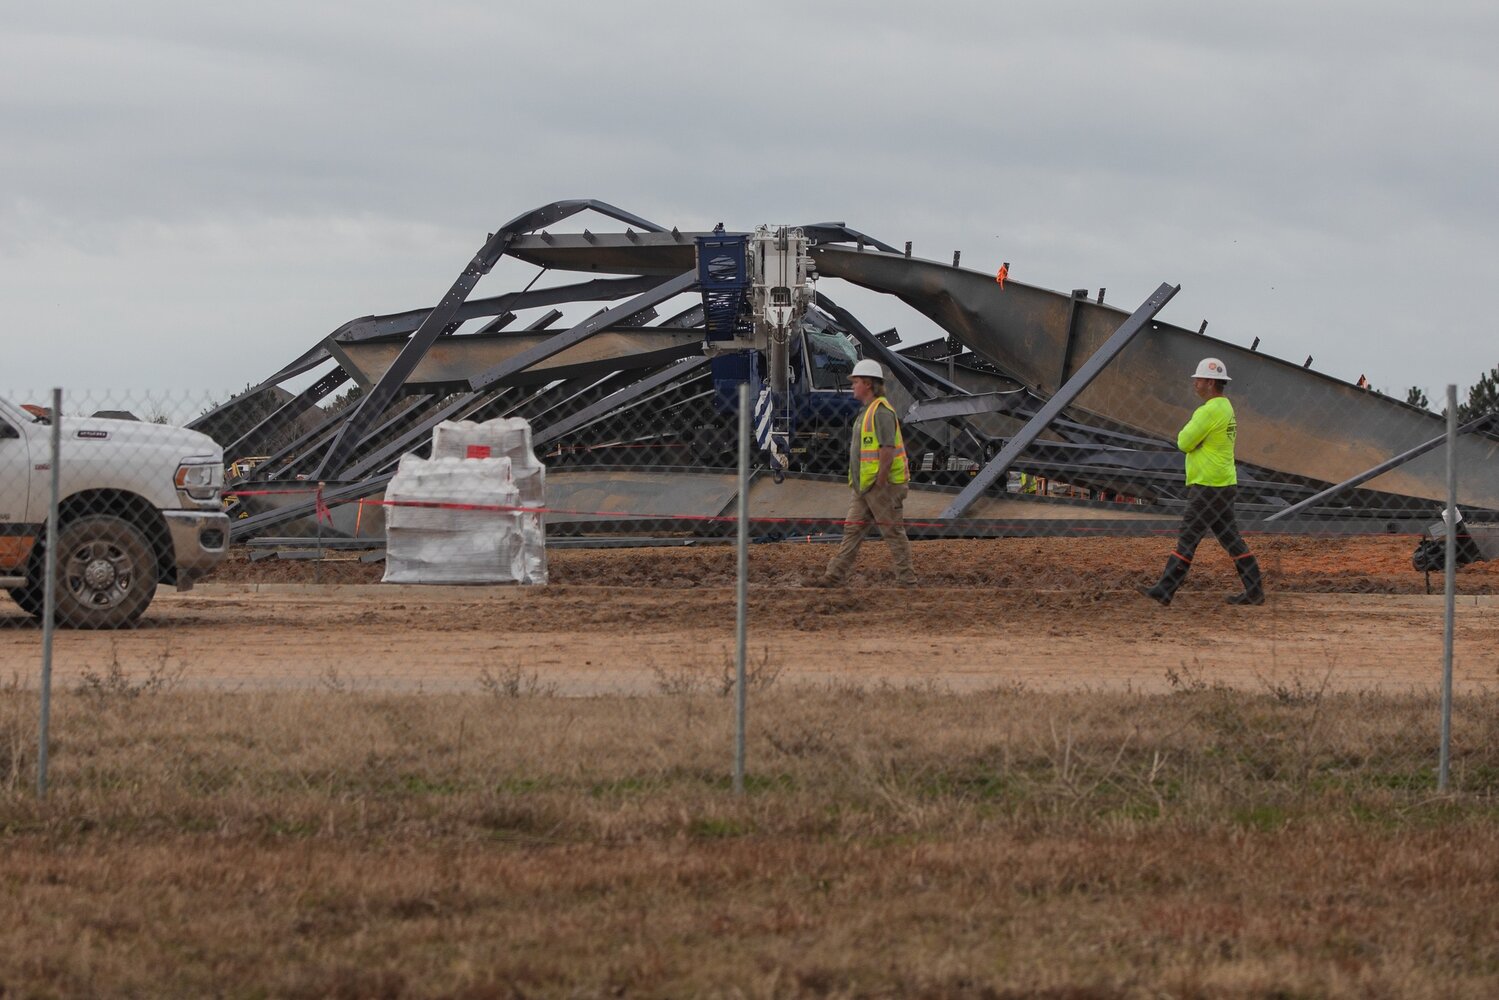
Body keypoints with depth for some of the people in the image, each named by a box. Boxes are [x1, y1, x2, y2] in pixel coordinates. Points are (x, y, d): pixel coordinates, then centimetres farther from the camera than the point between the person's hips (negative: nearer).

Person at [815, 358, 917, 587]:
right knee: (852, 530, 7)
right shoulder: (867, 411, 17)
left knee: (894, 534, -3)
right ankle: (835, 576, 8)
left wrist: (879, 484, -22)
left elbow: (887, 450, -22)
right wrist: (861, 484, 20)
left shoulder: (881, 412, -16)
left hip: (883, 486, -10)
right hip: (865, 487, 10)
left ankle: (907, 581, 2)